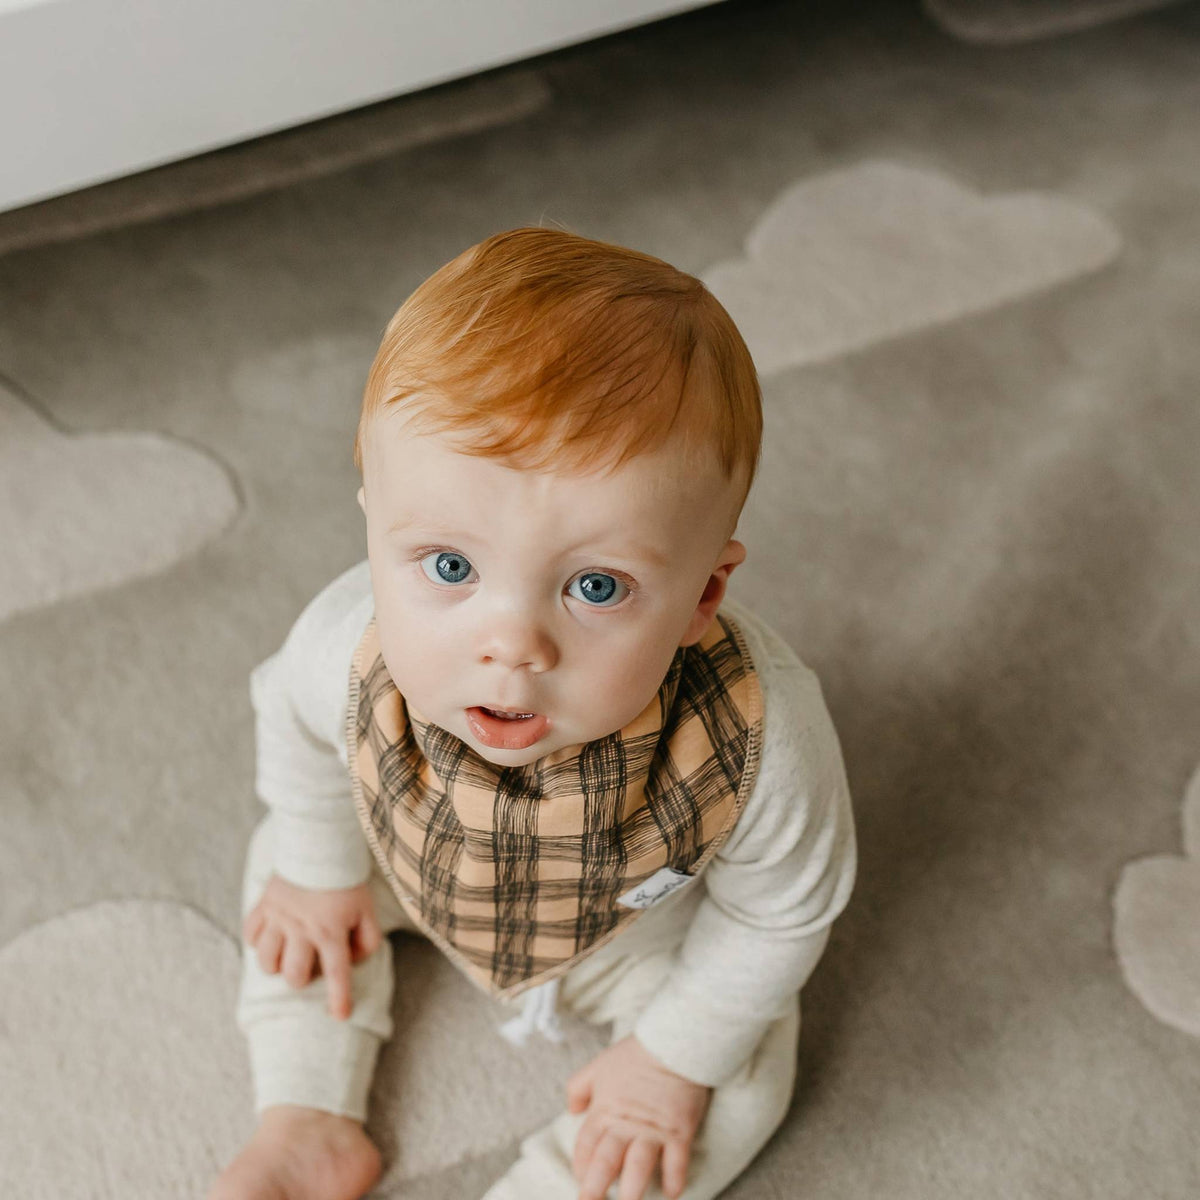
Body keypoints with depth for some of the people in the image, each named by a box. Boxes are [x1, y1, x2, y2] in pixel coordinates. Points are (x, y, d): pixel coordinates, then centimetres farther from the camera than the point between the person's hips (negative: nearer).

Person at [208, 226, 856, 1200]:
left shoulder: (762, 738, -46)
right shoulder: (347, 646, -40)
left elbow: (781, 910, -22)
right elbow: (299, 723, -11)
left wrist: (677, 1056, -12)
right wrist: (318, 870, 3)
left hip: (643, 932, -2)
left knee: (742, 1084, -8)